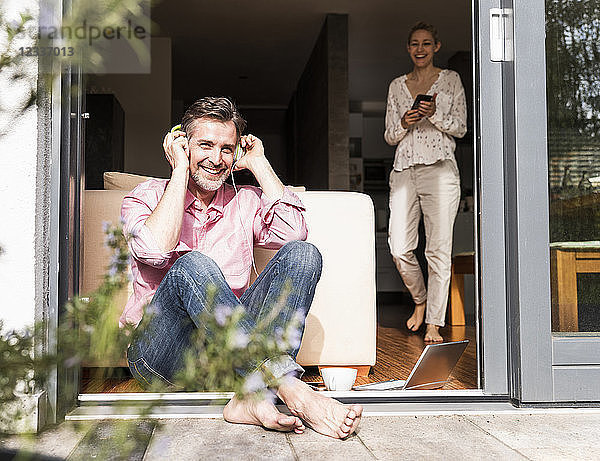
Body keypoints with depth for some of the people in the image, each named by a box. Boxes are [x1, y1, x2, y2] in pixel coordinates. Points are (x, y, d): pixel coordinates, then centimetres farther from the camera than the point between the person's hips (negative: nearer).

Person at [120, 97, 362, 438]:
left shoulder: (245, 202, 17)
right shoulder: (148, 197, 8)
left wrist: (259, 163, 3)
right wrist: (180, 169, -7)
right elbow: (155, 250, -16)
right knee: (192, 265, -32)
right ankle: (292, 389, -40)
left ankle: (252, 399, -33)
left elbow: (293, 231, -5)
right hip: (160, 354, -3)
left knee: (302, 255, -17)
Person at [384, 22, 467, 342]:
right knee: (400, 248, -6)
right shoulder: (397, 86, 18)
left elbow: (461, 127, 6)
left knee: (438, 249, -7)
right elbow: (390, 136, 16)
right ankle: (420, 300, 21)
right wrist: (404, 123, -6)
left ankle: (434, 323, 1)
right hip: (404, 169, 3)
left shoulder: (450, 79, 12)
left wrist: (435, 114, -11)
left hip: (440, 169, -2)